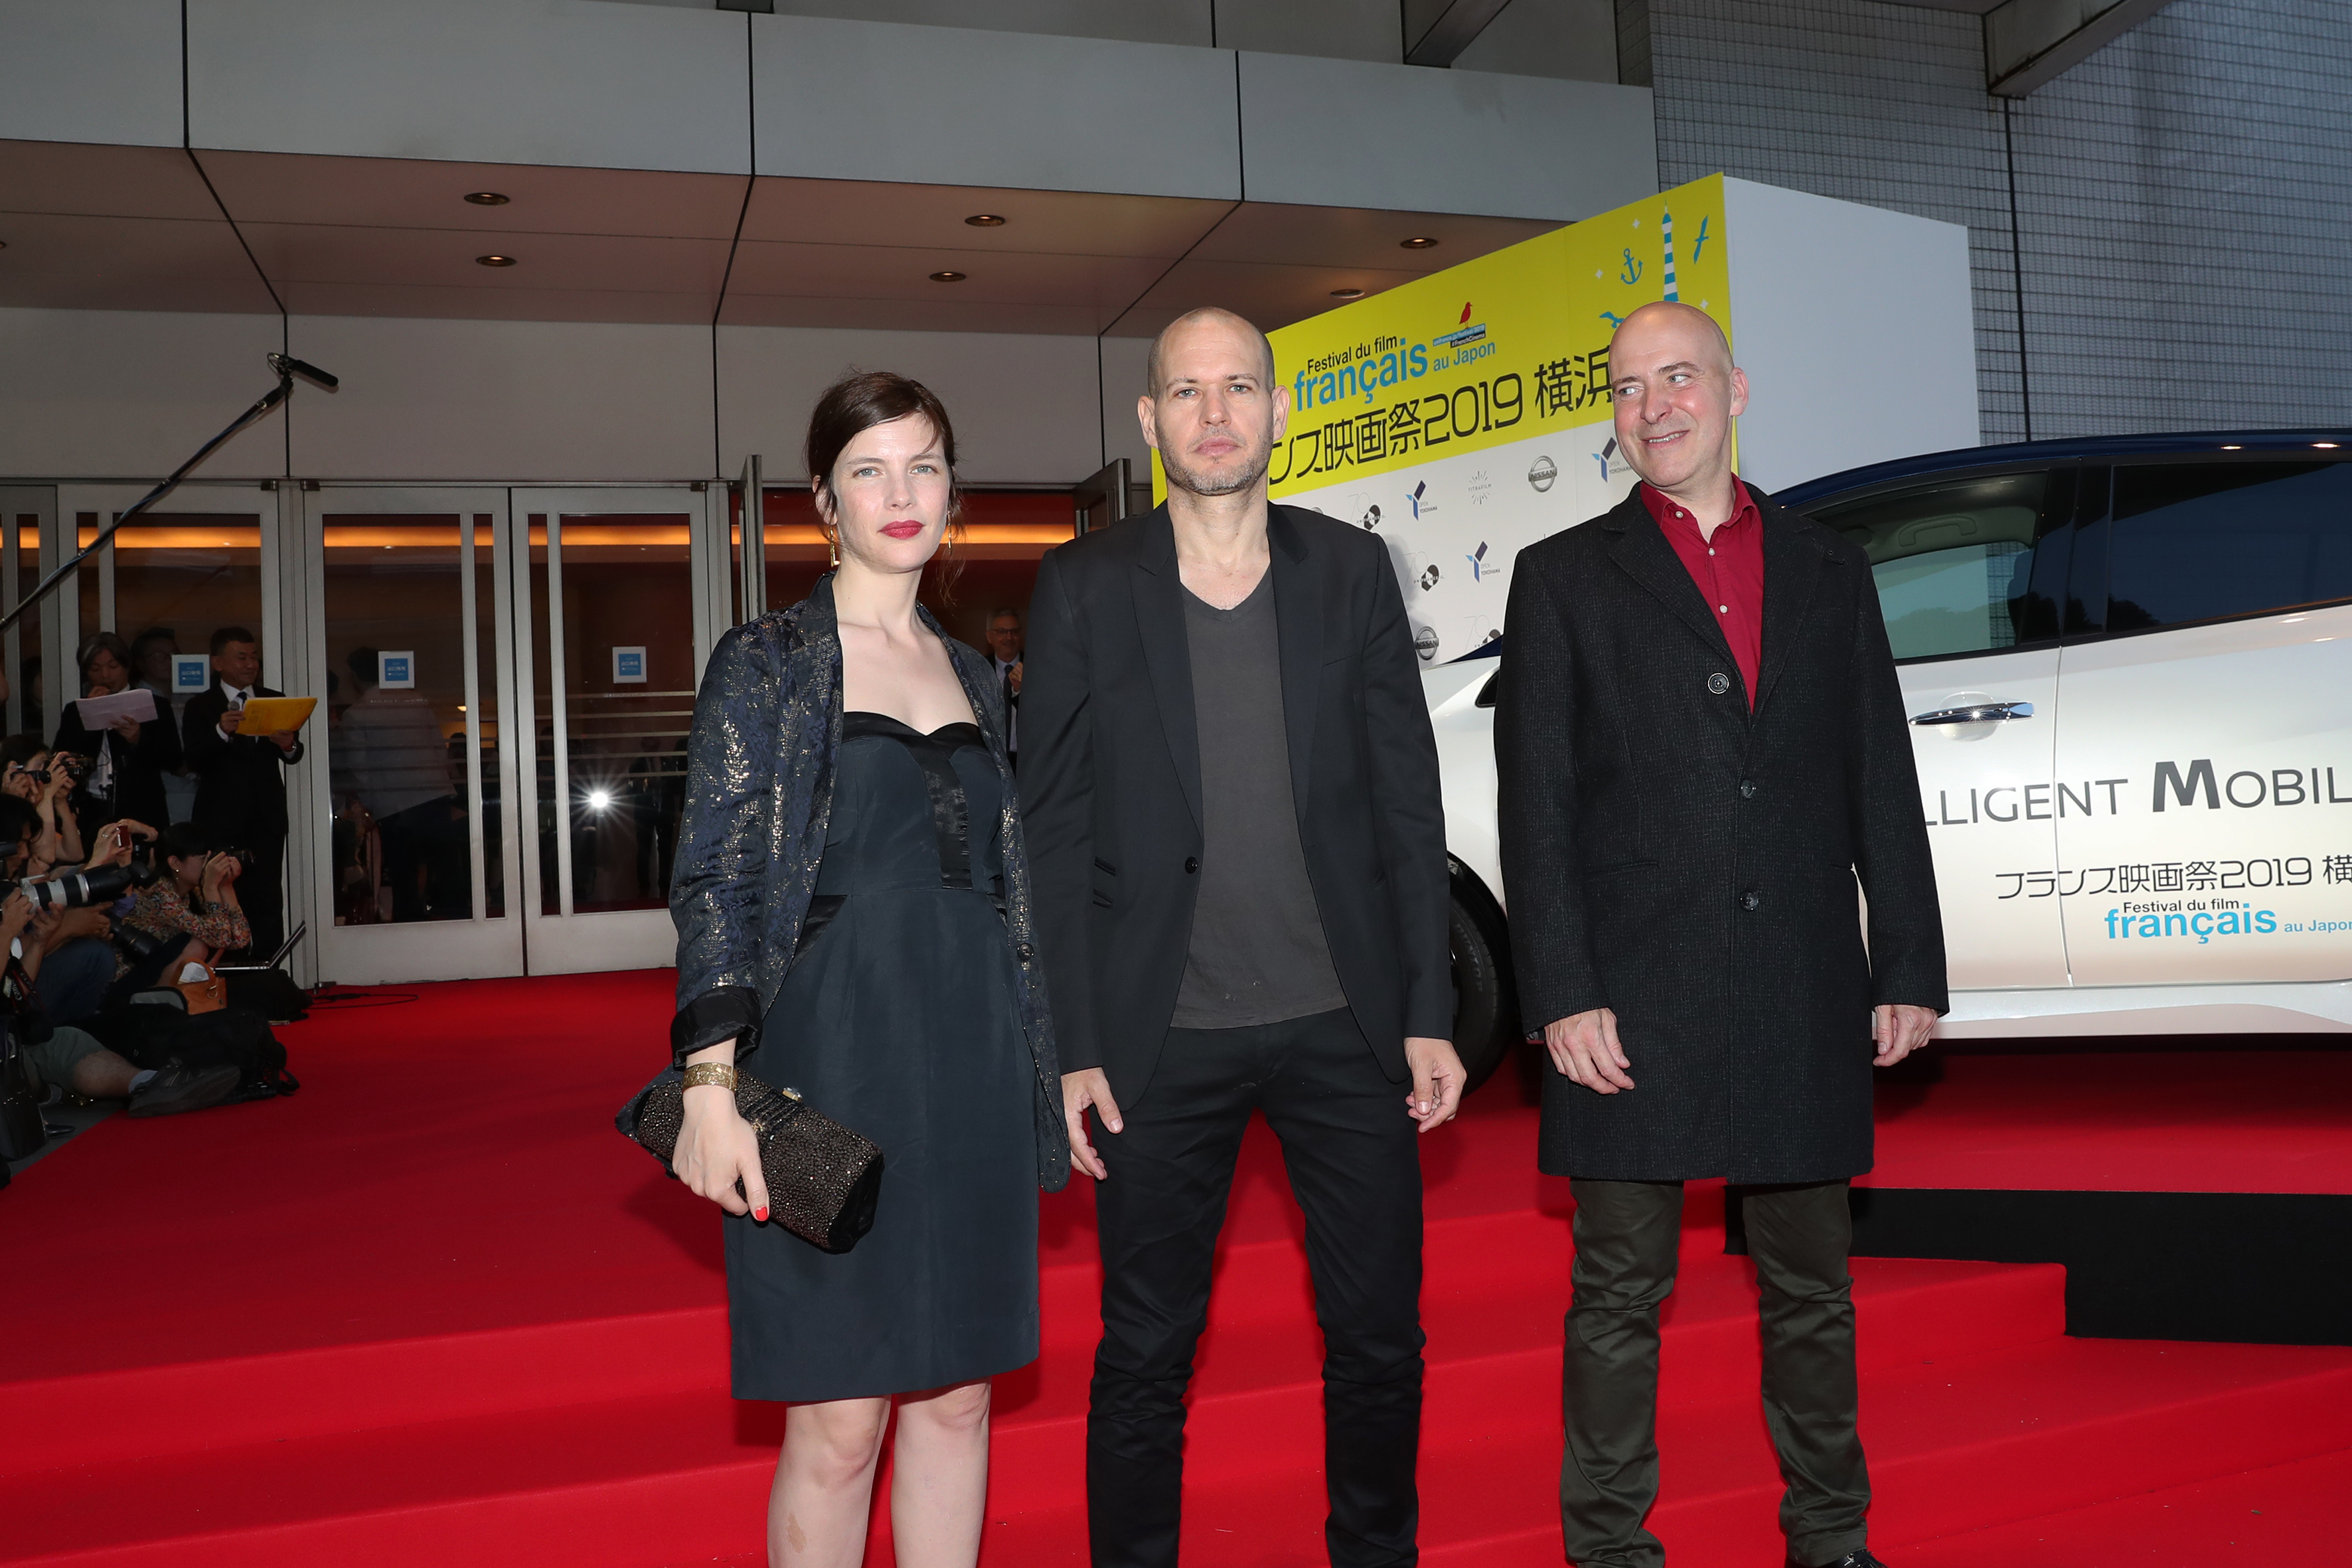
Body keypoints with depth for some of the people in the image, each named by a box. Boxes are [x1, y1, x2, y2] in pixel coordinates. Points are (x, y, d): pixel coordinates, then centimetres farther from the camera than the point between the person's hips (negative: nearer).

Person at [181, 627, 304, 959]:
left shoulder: (275, 701, 11)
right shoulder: (200, 707, 3)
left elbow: (294, 757, 3)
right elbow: (193, 761, -9)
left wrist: (289, 745, -21)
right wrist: (221, 731, -27)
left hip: (266, 816, 2)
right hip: (221, 817, -2)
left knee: (267, 899, 1)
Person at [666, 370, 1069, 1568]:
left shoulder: (970, 674, 13)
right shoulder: (766, 661, -2)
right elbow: (712, 878, -8)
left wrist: (1043, 1064, 14)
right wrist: (712, 1080, -18)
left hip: (973, 1063, 5)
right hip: (836, 1060, -5)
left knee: (958, 1391, 11)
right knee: (840, 1419, 0)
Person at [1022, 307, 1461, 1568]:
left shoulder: (1351, 572, 5)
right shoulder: (1083, 587, 0)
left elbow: (1407, 801, 5)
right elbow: (1054, 830, 0)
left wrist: (1429, 1014, 1)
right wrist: (1071, 1046, -4)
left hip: (1345, 1023, 2)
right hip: (1162, 1038, -1)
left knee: (1378, 1336, 13)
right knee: (1144, 1354, 10)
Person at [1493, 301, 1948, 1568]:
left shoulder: (1828, 570, 12)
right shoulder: (1563, 578, 4)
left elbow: (1881, 782, 11)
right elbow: (1534, 806, -2)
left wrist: (1909, 967, 5)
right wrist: (1561, 996, -10)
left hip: (1803, 992, 3)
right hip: (1633, 998, -2)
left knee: (1810, 1287, 15)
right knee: (1619, 1296, 5)